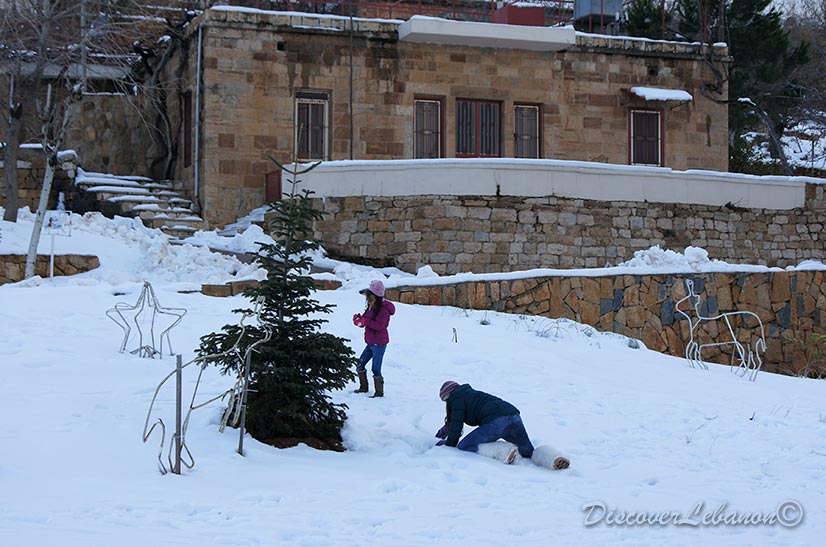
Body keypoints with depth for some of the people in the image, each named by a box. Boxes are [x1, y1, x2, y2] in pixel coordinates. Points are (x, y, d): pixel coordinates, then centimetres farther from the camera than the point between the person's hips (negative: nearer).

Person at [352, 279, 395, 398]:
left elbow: (379, 325, -26)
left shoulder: (383, 308, -17)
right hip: (371, 342, 10)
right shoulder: (371, 307, 11)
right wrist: (359, 319, -7)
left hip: (379, 343, -10)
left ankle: (379, 392, 6)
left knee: (376, 369, -6)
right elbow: (365, 320, 15)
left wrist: (365, 321, -25)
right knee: (360, 364, 15)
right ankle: (364, 387, 30)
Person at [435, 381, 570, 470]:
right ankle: (554, 458, -18)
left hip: (495, 421, -8)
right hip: (514, 416, 8)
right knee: (529, 452, 17)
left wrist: (449, 444, 18)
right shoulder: (471, 394, 38)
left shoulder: (457, 399, 12)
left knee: (464, 446, -2)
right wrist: (446, 427, 68)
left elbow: (457, 424, 5)